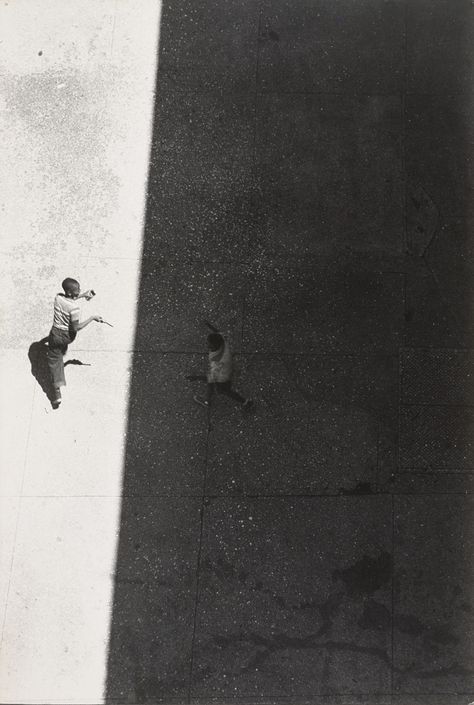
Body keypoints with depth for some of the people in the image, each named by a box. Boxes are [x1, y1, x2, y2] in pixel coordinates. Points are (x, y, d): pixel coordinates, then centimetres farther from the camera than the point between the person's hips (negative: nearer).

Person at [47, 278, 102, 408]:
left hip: (56, 334, 2)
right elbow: (76, 328, -21)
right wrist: (92, 318, -16)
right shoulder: (74, 308, -26)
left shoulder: (58, 297, -11)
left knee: (54, 361, 8)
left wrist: (83, 295, 17)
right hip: (68, 336, -2)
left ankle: (57, 393, -2)